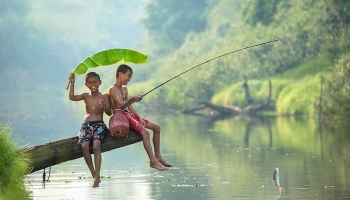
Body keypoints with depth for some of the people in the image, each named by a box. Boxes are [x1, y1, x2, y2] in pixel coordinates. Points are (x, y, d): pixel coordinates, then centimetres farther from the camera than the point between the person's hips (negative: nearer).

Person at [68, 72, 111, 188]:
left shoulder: (104, 96, 7)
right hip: (86, 125, 3)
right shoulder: (86, 96, 15)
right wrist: (72, 83, -7)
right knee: (84, 146, -25)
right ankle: (94, 175, -14)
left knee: (96, 146, -29)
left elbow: (109, 113, 2)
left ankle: (97, 177, -28)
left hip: (99, 124, -3)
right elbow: (72, 97, 0)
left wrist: (104, 107, -19)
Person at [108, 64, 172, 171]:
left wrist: (139, 117, 3)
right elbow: (120, 106, -24)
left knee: (156, 127, 6)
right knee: (145, 132, -28)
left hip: (129, 114, 10)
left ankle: (158, 157, 10)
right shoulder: (113, 89, -12)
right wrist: (132, 99, -40)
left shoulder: (124, 89, 17)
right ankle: (153, 161, -27)